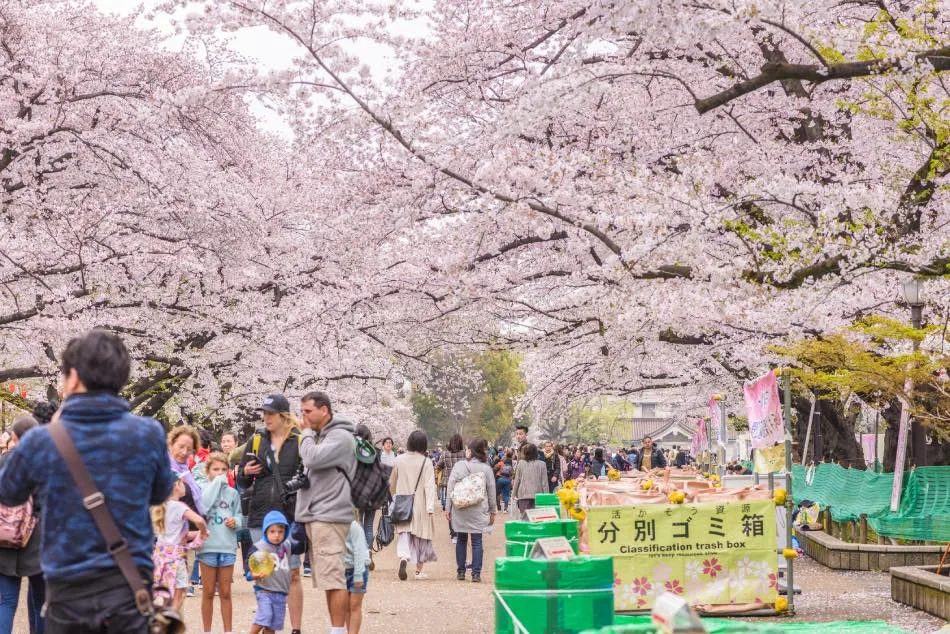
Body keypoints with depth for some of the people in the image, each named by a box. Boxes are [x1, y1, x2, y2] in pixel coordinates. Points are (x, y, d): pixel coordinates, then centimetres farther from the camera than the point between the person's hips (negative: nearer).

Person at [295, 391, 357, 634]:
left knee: (333, 577, -9)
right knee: (327, 578, 11)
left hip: (329, 517, -9)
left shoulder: (340, 437, -9)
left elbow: (312, 459, -20)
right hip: (314, 516, 9)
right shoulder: (318, 436, 19)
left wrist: (307, 432, -7)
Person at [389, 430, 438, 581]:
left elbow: (392, 483, 11)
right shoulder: (426, 462, -10)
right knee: (421, 535, 11)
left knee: (404, 533, 4)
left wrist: (394, 497, 27)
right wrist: (430, 507, -16)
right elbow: (429, 486, -15)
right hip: (420, 505, -2)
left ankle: (403, 558, -26)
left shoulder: (399, 460, 0)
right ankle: (419, 570, 17)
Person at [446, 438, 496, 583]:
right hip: (478, 511, -1)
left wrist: (448, 508, 6)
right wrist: (493, 511, 13)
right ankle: (476, 573, 0)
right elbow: (491, 492, 3)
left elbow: (450, 489, -1)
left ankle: (460, 572, 16)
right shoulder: (486, 469, -2)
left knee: (461, 540, 13)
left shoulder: (458, 466, -2)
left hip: (460, 510, 1)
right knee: (477, 541, 3)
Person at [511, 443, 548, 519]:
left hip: (523, 494, 0)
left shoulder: (521, 463, -1)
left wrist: (514, 493, 17)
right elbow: (544, 482, 0)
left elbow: (517, 480, 5)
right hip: (537, 494, 0)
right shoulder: (541, 464, -2)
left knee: (524, 516, 0)